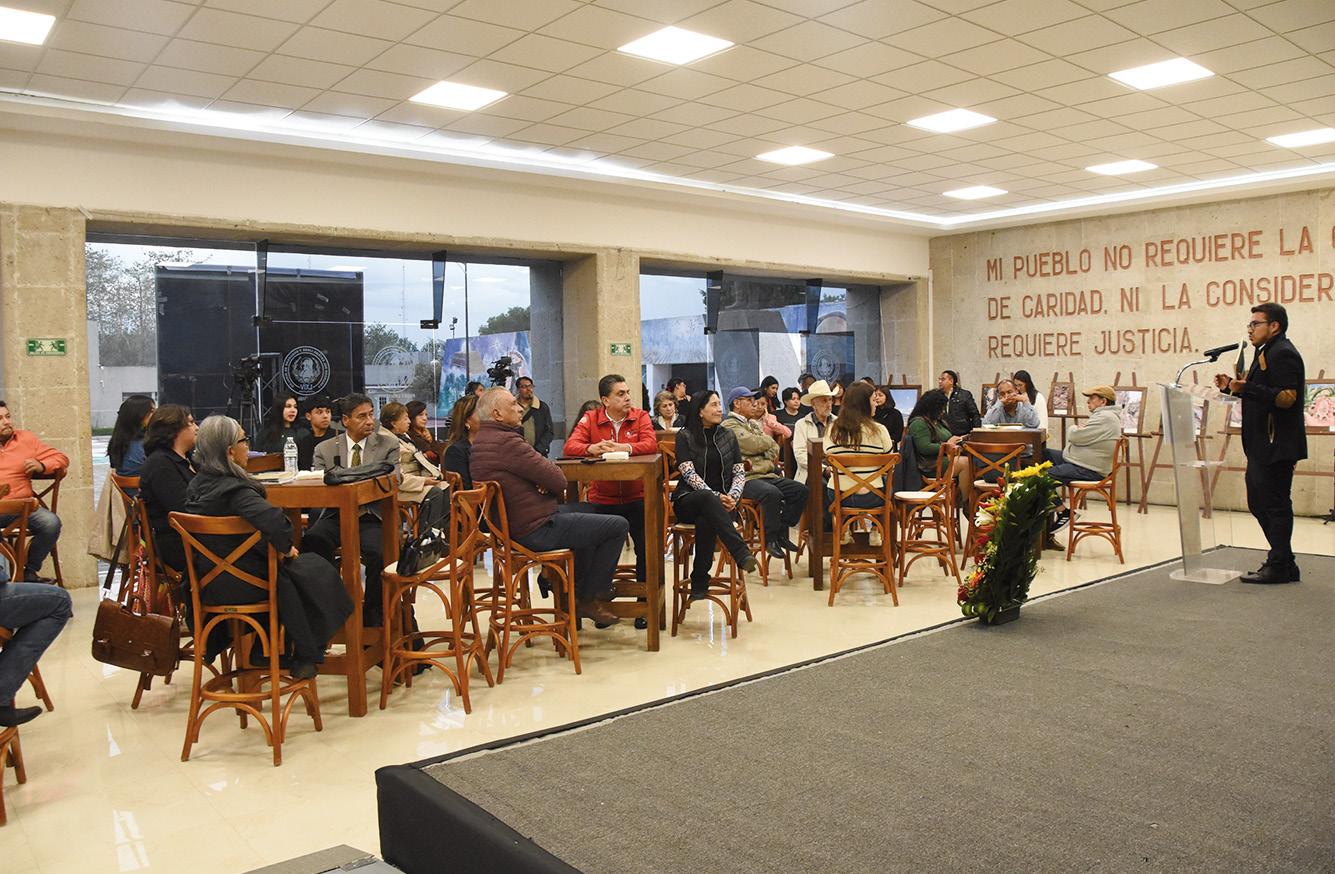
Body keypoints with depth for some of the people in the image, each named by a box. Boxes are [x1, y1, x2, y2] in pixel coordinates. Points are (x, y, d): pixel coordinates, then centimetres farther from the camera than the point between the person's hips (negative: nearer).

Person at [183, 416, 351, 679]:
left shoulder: (196, 485, 1)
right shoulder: (234, 490, -25)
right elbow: (273, 520, -41)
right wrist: (285, 546, -19)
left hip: (207, 583, 8)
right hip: (237, 585, -8)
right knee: (316, 571, 14)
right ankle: (307, 657, 25)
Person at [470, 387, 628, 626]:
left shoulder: (480, 441, 10)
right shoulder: (506, 442, -24)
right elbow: (558, 481, -23)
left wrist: (545, 479, -7)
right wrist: (553, 472, 1)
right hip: (537, 530, -11)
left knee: (590, 513, 32)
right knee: (618, 526, -5)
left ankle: (580, 591, 37)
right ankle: (591, 598, 10)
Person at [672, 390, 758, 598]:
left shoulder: (728, 436, 14)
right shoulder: (685, 436, 3)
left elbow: (740, 472, 8)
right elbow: (689, 474, -9)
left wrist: (733, 496, -13)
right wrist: (715, 496, -22)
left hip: (719, 502, 3)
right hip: (688, 500, -2)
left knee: (706, 521, -35)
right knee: (709, 499, -40)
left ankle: (700, 581, -30)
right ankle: (743, 555, -50)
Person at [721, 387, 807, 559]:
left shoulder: (753, 423, 26)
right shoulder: (730, 425, -4)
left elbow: (775, 448, 20)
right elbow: (754, 445, -17)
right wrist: (768, 438, 5)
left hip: (766, 474, 9)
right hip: (746, 478, -9)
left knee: (800, 490, -6)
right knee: (772, 493, -36)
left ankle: (781, 533, 3)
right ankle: (770, 540, -18)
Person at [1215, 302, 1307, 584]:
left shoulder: (1283, 354, -13)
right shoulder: (1268, 353, 21)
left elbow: (1286, 397, -23)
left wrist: (1247, 388, -30)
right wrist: (1232, 387, 13)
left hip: (1276, 446, -11)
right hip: (1262, 446, 11)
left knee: (1275, 505, -5)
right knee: (1259, 504, 15)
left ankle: (1278, 567, 2)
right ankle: (1285, 564, 22)